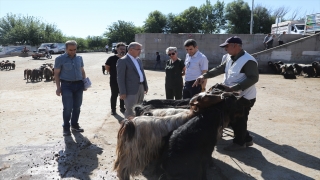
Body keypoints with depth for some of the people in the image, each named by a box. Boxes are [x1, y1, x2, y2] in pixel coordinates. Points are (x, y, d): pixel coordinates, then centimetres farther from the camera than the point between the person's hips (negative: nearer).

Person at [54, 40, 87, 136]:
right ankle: (66, 127, 9)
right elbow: (56, 74, -2)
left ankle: (74, 125, 26)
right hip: (66, 85, -4)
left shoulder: (79, 58, 9)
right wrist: (58, 87, -7)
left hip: (79, 84, 4)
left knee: (77, 107, 11)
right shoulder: (60, 59, -3)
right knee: (68, 107, -5)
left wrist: (85, 82, 8)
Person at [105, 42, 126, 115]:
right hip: (114, 81, -3)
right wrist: (113, 73, 3)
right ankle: (113, 109, 19)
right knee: (114, 95, 7)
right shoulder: (112, 58, -9)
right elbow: (107, 67, 2)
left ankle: (122, 107, 30)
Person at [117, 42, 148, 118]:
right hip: (131, 89, -8)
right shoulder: (123, 61, -10)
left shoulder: (138, 60, 15)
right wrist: (122, 92, -16)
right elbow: (120, 78, -13)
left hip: (140, 88, 8)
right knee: (130, 111, -3)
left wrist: (145, 86, 17)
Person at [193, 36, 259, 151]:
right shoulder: (230, 58, 7)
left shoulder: (248, 60, -21)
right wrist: (204, 76, -5)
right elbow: (220, 69, 9)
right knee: (232, 119, 17)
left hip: (244, 97, -9)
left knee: (239, 121, 4)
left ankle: (239, 142, 26)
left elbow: (253, 78, -28)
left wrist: (232, 88, -34)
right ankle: (246, 139, 34)